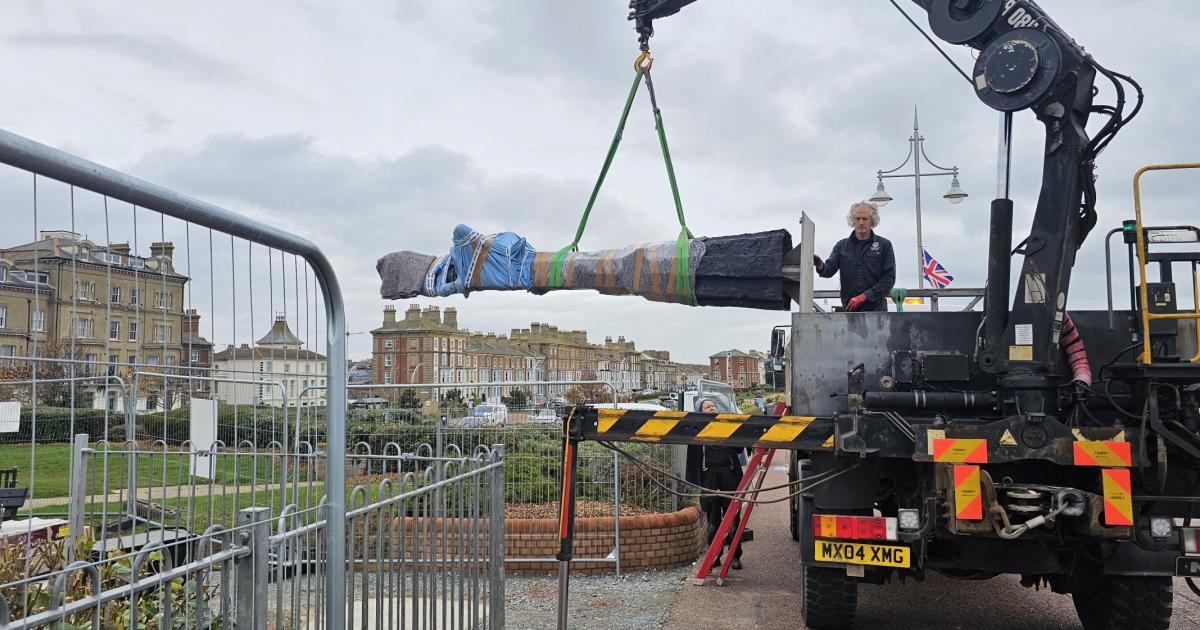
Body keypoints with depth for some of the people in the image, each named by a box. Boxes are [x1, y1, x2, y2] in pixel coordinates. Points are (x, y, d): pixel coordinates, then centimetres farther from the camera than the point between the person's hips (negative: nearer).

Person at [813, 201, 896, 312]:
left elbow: (889, 278, -2)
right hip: (849, 308, 2)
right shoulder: (842, 245, 11)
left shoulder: (884, 245, 4)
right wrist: (820, 266, -24)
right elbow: (829, 269, 1)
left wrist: (865, 296, -13)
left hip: (875, 308, -2)